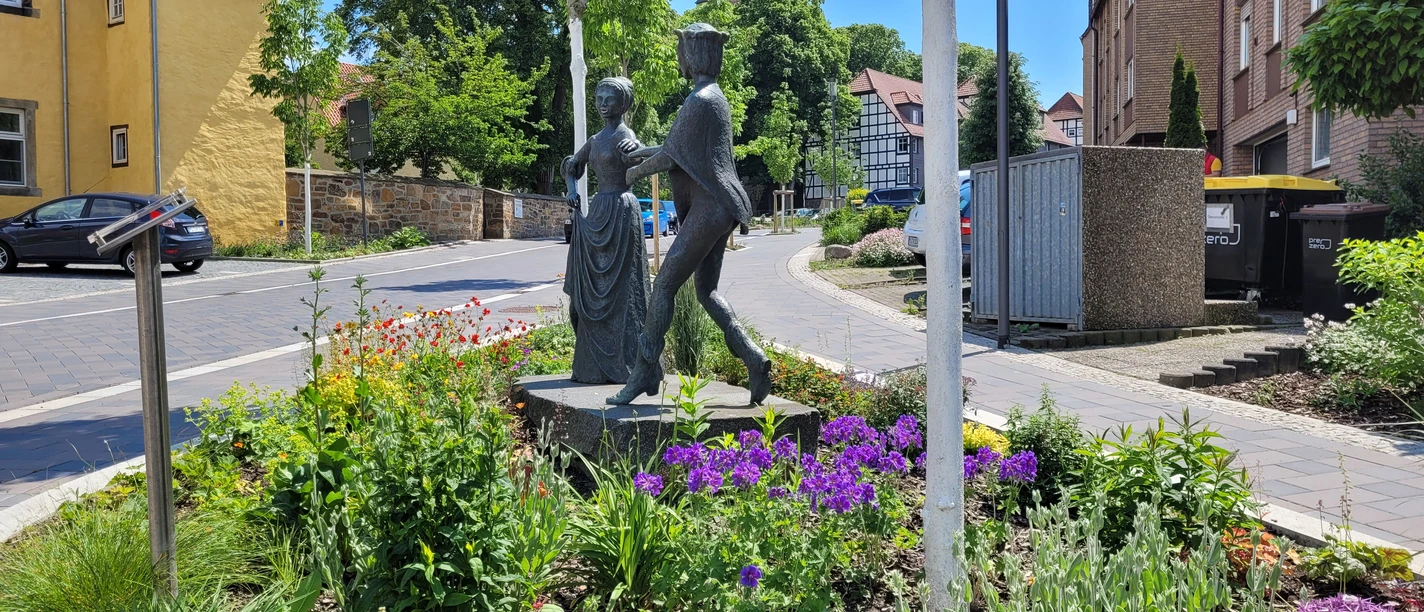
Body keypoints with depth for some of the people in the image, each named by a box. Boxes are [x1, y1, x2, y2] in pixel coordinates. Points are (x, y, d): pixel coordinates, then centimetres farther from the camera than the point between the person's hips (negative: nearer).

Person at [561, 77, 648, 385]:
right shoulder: (596, 139, 15)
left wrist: (635, 148, -51)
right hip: (597, 213, 8)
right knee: (593, 292, 9)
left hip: (621, 212, -8)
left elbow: (638, 162, -29)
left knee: (619, 290, -6)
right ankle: (596, 364, 15)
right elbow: (571, 165, 31)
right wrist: (572, 189, 12)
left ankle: (622, 363, -1)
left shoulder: (624, 134, -8)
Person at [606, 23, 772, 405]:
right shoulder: (716, 97, 17)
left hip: (708, 211, -10)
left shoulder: (699, 101, -15)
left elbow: (672, 156, -11)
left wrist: (635, 172, 8)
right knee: (706, 292, 12)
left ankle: (645, 373, 1)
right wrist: (646, 150, 35)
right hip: (719, 208, 10)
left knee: (664, 286, -4)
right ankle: (754, 361, 4)